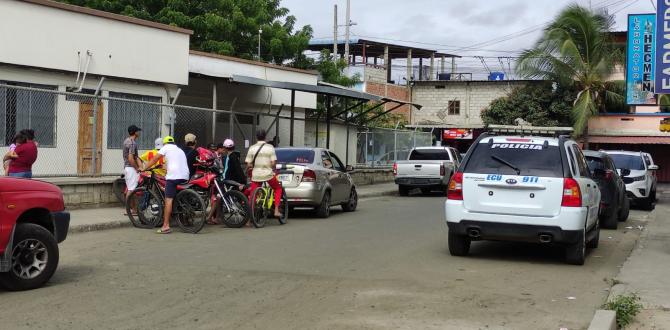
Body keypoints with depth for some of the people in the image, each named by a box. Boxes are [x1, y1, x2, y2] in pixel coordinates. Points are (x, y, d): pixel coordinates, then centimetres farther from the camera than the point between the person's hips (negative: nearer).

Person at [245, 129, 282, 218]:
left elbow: (248, 165, -2)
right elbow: (273, 163, -8)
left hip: (256, 175, 1)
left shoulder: (252, 148, 1)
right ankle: (276, 210, 12)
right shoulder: (270, 147, -2)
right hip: (268, 173, -1)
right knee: (278, 189, 22)